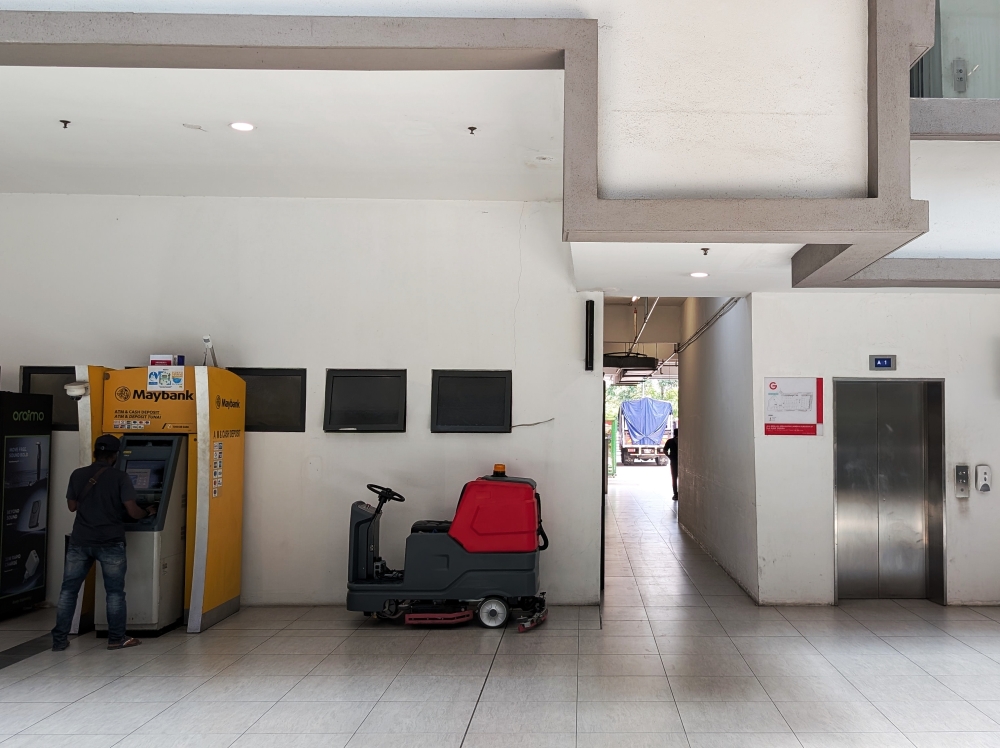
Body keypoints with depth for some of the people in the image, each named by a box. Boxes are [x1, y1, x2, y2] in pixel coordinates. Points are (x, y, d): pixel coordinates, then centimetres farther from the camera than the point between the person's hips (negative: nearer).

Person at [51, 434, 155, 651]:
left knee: (68, 589, 12)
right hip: (110, 543, -3)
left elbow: (72, 506, 13)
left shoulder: (78, 475, 2)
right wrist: (148, 512, 10)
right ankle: (116, 639, 12)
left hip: (80, 541, 3)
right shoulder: (120, 478, -8)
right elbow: (133, 512, -10)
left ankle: (59, 639, 14)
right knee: (115, 591, 7)